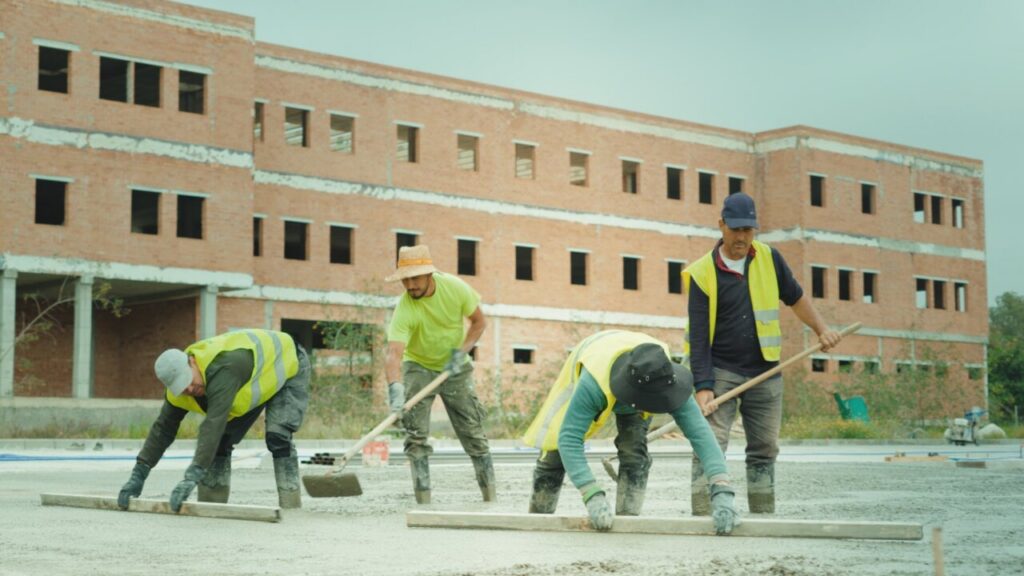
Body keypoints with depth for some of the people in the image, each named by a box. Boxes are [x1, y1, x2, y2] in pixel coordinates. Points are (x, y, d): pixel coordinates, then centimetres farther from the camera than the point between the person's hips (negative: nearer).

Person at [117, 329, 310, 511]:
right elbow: (163, 429, -12)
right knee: (222, 438, -3)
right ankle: (212, 503, 5)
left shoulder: (225, 367, -44)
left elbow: (214, 423, -51)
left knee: (277, 435, -24)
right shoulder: (180, 383, -19)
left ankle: (291, 508, -17)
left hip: (288, 365, -7)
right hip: (255, 378, 7)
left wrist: (192, 476, -56)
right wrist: (138, 475, -18)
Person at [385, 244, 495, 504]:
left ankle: (489, 491, 14)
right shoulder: (404, 310, -29)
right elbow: (394, 353, -40)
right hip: (418, 367, -2)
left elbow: (479, 321, -4)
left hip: (455, 367, 2)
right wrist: (395, 387, -56)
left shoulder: (455, 288, -20)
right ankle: (422, 494, -9)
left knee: (472, 429, 2)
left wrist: (462, 351, -18)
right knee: (416, 432, -14)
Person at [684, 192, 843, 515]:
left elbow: (795, 297, 20)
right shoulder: (702, 273, -9)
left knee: (764, 450, 8)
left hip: (765, 373, 4)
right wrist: (702, 385, -18)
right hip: (720, 371, -4)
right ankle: (702, 518, -13)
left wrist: (821, 329, 11)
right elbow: (698, 335, -12)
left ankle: (763, 516, 15)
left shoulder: (768, 258, 4)